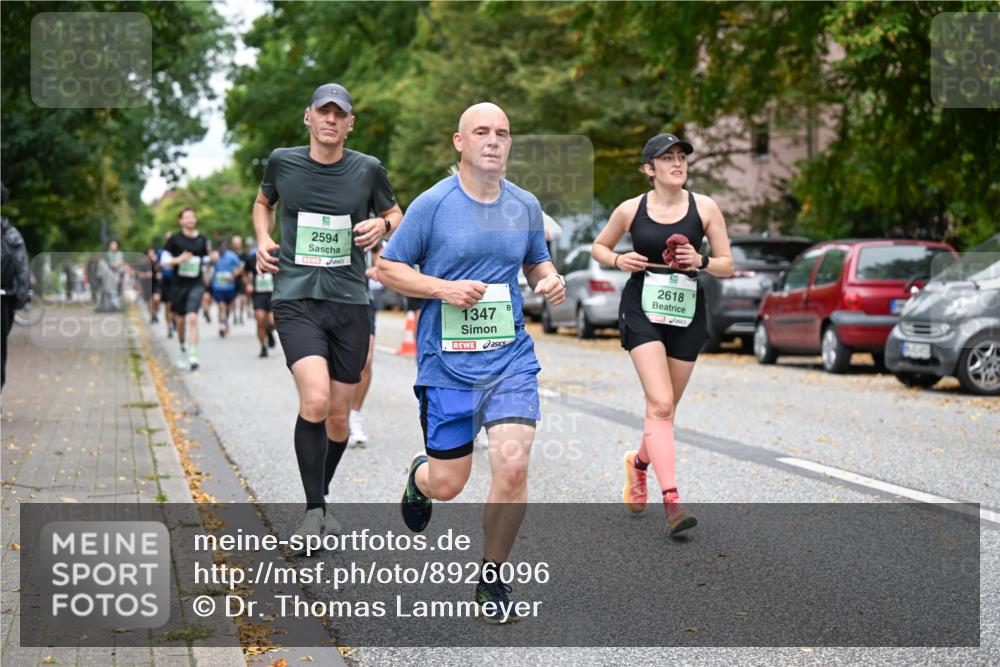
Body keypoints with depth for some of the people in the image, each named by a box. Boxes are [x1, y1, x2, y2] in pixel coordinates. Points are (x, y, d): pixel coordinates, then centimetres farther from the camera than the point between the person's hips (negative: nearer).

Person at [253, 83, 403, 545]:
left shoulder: (368, 169, 2)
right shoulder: (282, 162, 3)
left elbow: (396, 216, 18)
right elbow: (263, 202, 23)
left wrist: (382, 226, -5)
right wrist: (263, 239, 5)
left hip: (349, 302, 2)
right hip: (296, 301, -2)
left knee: (337, 416, 8)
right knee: (315, 402, -22)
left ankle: (322, 498, 33)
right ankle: (313, 508, -8)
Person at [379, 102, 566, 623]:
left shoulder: (525, 205, 6)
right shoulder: (433, 204, -6)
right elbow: (387, 267, -1)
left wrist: (550, 280, -2)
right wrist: (444, 289, -16)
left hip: (510, 358, 2)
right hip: (447, 360, -2)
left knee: (512, 468, -13)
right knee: (447, 484, 4)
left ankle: (492, 576, 8)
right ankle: (418, 475, 44)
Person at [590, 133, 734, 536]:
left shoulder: (705, 208, 0)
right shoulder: (631, 210, 0)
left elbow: (727, 266, 4)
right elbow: (599, 247, 16)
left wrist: (700, 262, -16)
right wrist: (618, 260, -6)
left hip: (687, 314, 3)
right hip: (642, 310, -2)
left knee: (665, 409, 12)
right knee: (660, 404, -17)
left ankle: (639, 462, 44)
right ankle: (672, 502, -22)